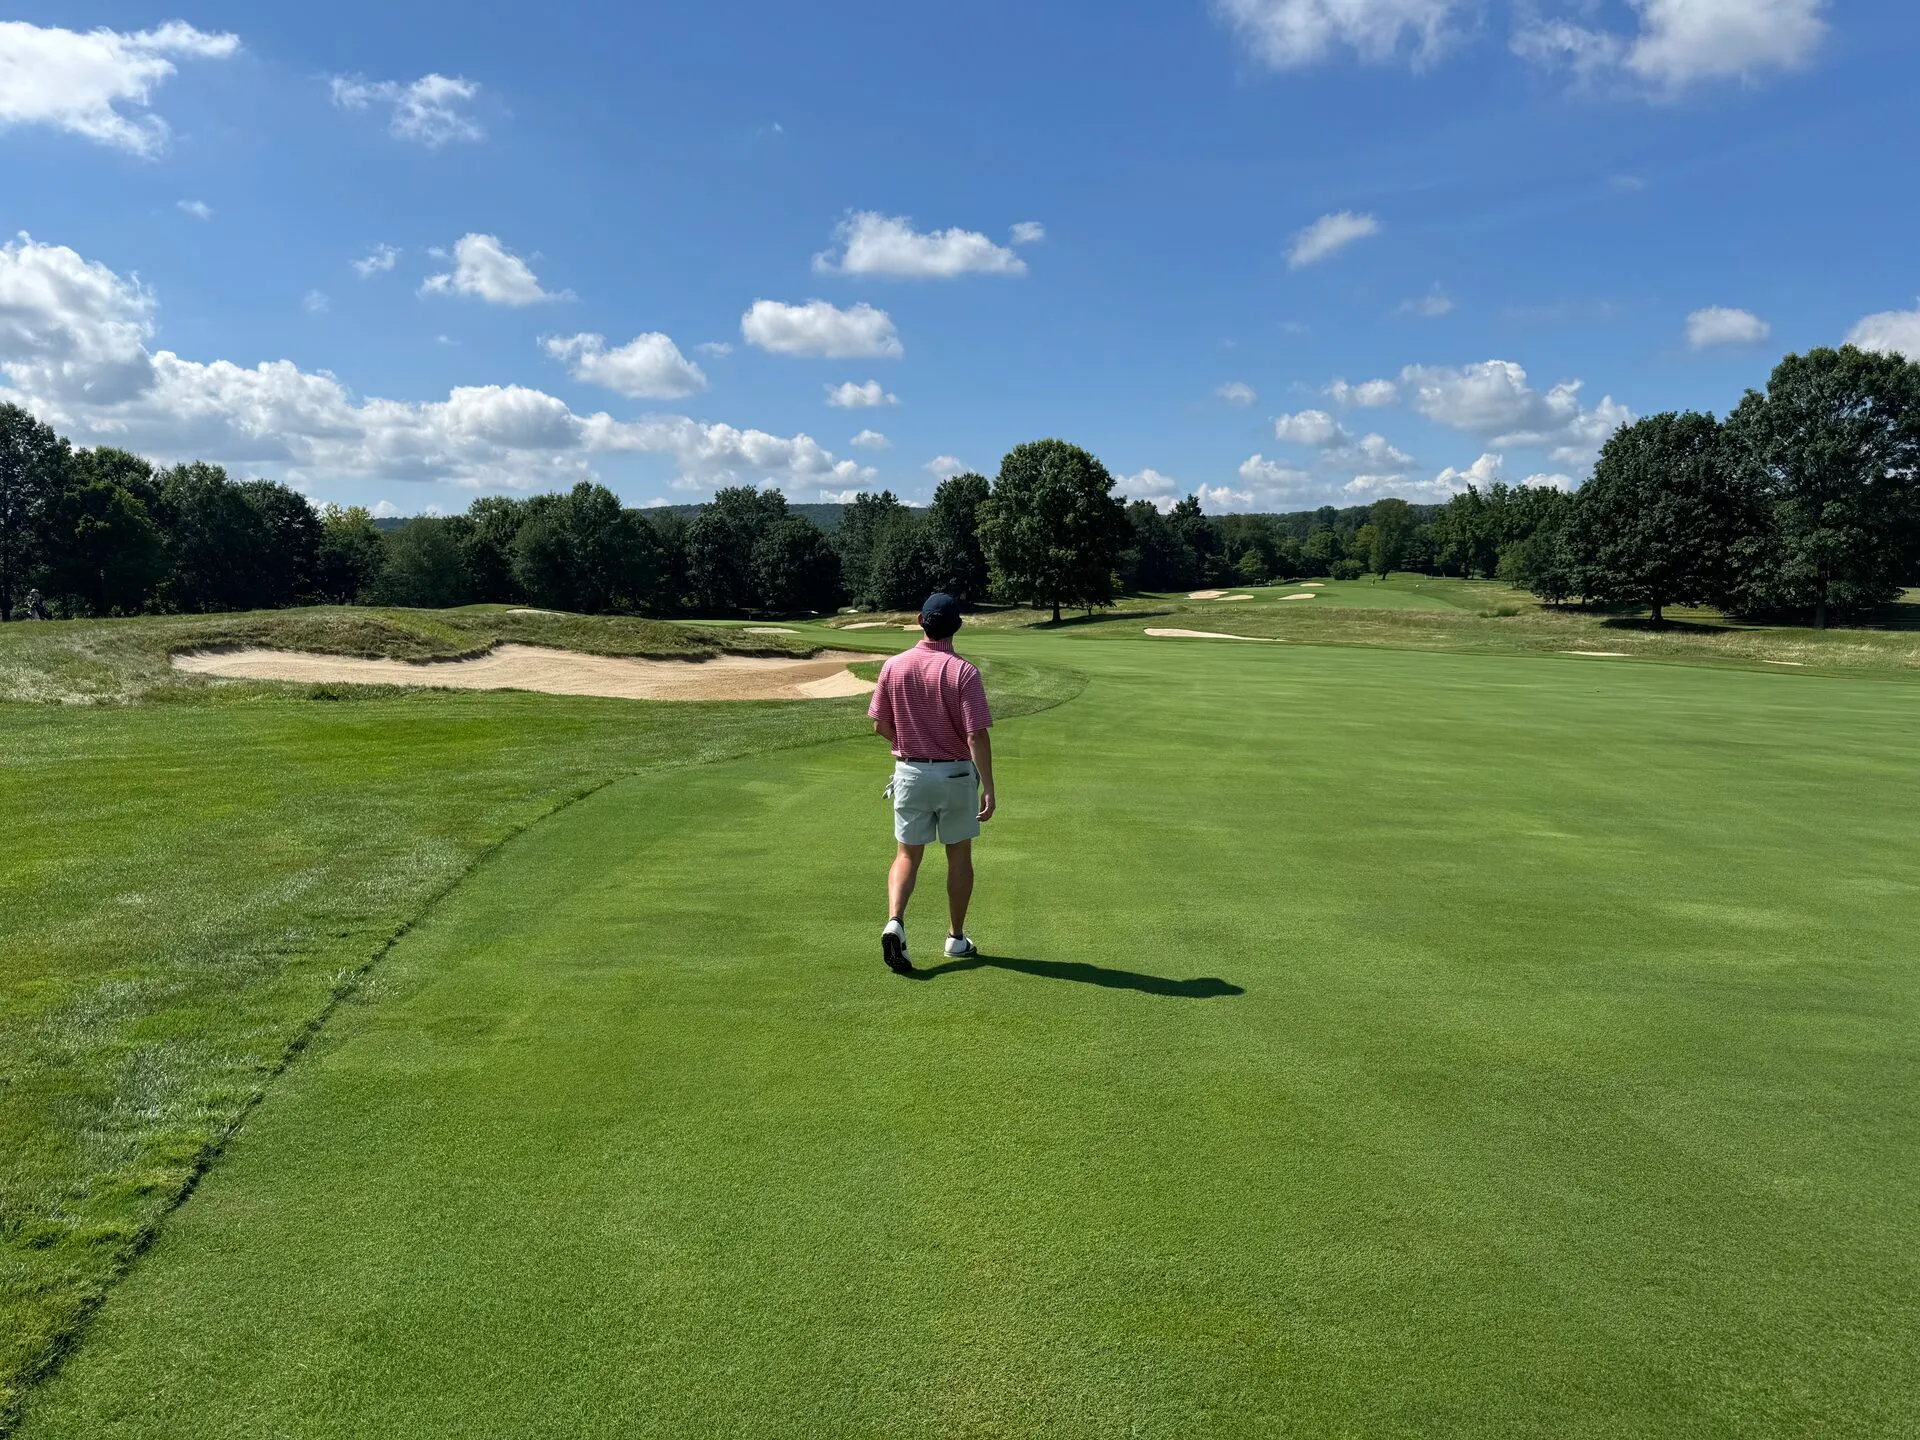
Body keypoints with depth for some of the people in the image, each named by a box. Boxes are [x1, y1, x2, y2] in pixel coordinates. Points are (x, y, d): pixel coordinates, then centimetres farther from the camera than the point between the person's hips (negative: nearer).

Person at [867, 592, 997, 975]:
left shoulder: (893, 666, -4)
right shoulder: (963, 672, -15)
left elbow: (880, 725, 3)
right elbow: (977, 735, -19)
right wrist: (988, 788, -15)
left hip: (909, 772, 2)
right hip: (956, 773, -2)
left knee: (908, 855, 10)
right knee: (959, 856, 14)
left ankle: (894, 922, -14)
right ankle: (956, 938, 23)